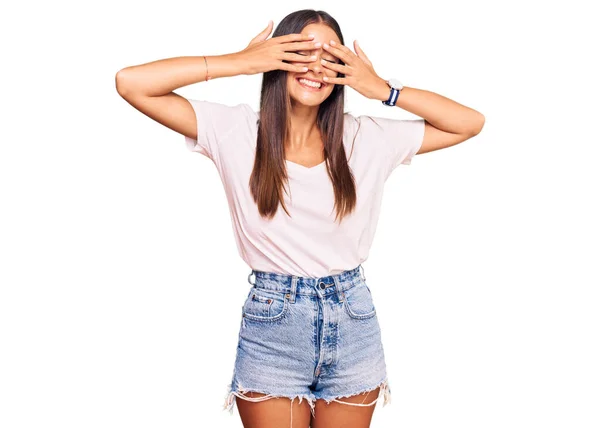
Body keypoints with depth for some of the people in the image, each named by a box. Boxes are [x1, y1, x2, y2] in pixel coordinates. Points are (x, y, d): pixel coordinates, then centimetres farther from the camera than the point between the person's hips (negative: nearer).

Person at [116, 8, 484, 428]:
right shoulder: (236, 131, -5)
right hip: (270, 324, -2)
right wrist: (239, 62, -14)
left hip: (352, 321, 2)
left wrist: (384, 90, -7)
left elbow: (471, 122, 3)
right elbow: (131, 83, -12)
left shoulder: (367, 138, 1)